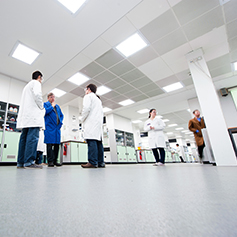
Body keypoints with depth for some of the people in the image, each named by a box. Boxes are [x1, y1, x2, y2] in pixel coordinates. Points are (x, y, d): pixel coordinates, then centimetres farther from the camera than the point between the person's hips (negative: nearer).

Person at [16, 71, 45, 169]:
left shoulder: (27, 86, 31)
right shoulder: (36, 83, 5)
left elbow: (23, 101, 26)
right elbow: (37, 94, -14)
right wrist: (41, 107, -3)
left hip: (25, 116, 9)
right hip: (33, 114, -9)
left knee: (24, 138, 4)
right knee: (32, 137, -15)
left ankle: (21, 162, 4)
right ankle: (29, 162, -20)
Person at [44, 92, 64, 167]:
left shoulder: (57, 106, 24)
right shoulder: (45, 104, 9)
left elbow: (61, 115, 21)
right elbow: (45, 112, -9)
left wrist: (60, 122, 6)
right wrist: (52, 106, -2)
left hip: (57, 127, 5)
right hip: (49, 127, -5)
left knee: (57, 144, 4)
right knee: (50, 144, -8)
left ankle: (55, 160, 11)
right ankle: (50, 161, -3)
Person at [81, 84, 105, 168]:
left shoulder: (88, 96, 6)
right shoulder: (98, 100, 31)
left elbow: (86, 108, -10)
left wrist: (82, 119, 0)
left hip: (91, 122, -8)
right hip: (99, 123, 8)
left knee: (91, 141, -15)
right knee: (98, 142, 2)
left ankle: (92, 162, -20)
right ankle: (100, 163, 1)